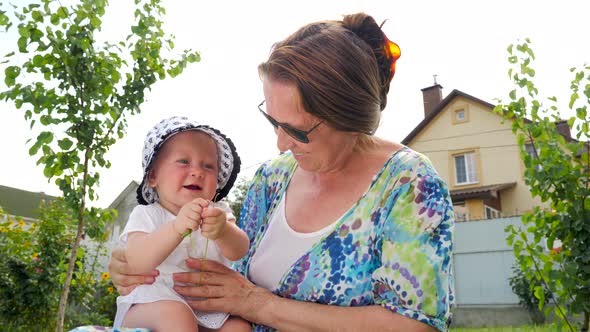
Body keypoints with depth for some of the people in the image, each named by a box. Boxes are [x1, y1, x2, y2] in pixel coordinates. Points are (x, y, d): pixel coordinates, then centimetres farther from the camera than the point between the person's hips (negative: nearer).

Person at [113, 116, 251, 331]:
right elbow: (137, 264, -21)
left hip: (208, 306, 3)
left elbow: (239, 252, -13)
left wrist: (222, 231, -37)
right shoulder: (146, 215, -2)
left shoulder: (218, 213, 6)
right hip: (152, 301, -3)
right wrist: (177, 228, -38)